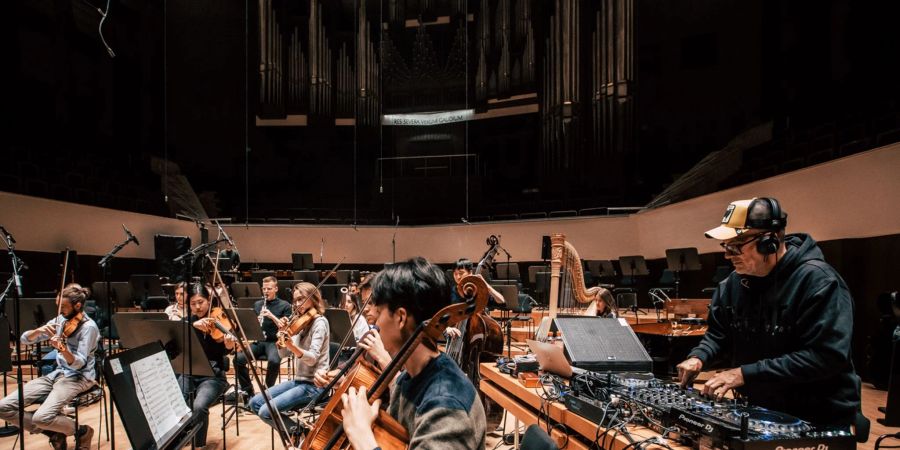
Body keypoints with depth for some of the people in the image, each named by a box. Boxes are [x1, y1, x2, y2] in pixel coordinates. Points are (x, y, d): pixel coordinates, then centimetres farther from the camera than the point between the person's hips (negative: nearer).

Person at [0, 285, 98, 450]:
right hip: (57, 373, 8)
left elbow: (79, 364, -20)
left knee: (42, 417, -28)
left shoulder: (88, 326, -14)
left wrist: (63, 349, -39)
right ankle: (54, 432, 7)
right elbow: (25, 339, 6)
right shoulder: (60, 320, 7)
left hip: (78, 377, -8)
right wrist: (38, 330, -16)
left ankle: (81, 432, 1)